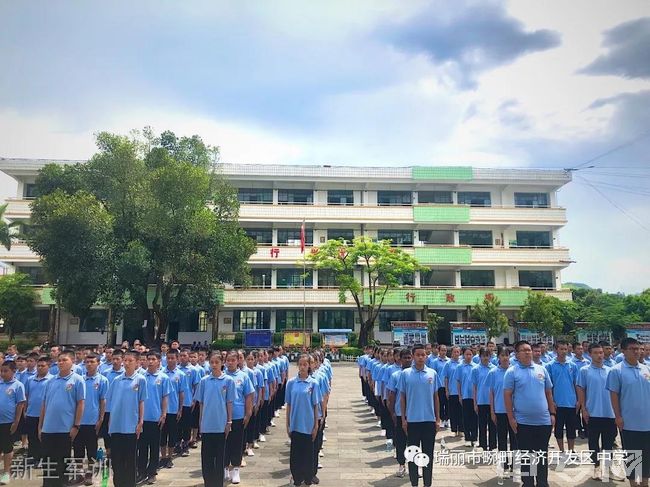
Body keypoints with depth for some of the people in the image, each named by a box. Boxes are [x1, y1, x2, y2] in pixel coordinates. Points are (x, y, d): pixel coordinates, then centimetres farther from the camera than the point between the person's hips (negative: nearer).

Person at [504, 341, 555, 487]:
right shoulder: (511, 372, -6)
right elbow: (507, 395, -7)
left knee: (542, 455, 14)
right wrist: (511, 418, -10)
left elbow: (548, 393, 11)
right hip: (523, 422, -3)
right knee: (526, 455, 8)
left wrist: (552, 413, 7)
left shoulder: (542, 369, 6)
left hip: (544, 421, 3)